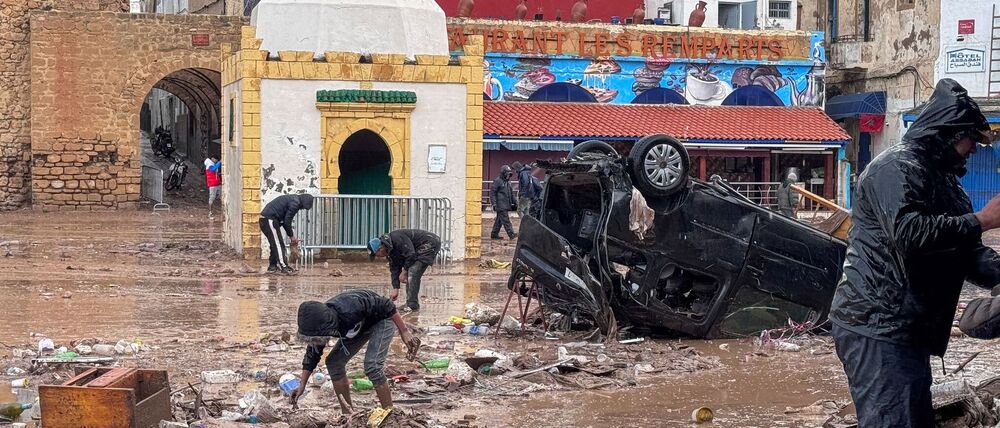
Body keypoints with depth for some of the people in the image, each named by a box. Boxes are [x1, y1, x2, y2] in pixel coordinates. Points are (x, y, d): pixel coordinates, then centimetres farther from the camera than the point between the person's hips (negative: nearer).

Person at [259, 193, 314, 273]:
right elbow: (287, 221, -13)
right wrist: (291, 236, -1)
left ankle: (272, 266, 20)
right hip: (269, 219, -10)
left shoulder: (292, 199, 19)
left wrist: (291, 235, 19)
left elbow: (285, 220, 22)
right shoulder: (295, 203, -12)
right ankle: (284, 267, -8)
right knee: (278, 244, -8)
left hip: (264, 219, 10)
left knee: (275, 244, 16)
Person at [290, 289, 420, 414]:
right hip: (361, 325, 7)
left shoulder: (349, 310, -42)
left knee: (372, 366, -24)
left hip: (381, 318, -7)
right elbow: (312, 354, -2)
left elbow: (385, 306, -31)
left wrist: (404, 332, -27)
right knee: (333, 362, -1)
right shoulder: (318, 323, -19)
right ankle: (347, 412, 9)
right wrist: (302, 386, 1)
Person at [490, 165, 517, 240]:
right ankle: (511, 234, -15)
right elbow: (492, 193, -11)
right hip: (501, 205, -9)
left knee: (499, 220, 12)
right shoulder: (497, 181, -9)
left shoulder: (508, 182, 17)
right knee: (505, 220, -11)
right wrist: (494, 204, -17)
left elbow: (511, 193, 26)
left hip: (506, 205, 9)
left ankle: (494, 234, 17)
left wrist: (513, 203, 22)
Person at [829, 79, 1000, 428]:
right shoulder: (898, 166, -11)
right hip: (877, 328, -11)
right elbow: (908, 233, -27)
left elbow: (969, 255, 17)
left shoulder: (943, 180, 21)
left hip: (909, 333, 11)